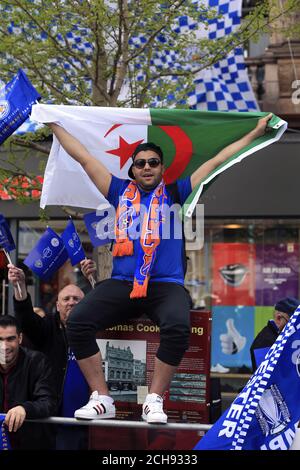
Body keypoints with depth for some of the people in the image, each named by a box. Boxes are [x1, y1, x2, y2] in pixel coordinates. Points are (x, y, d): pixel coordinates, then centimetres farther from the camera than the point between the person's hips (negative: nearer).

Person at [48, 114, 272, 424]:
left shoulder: (175, 194, 16)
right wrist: (53, 124, 26)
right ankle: (101, 400, -14)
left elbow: (218, 161, 18)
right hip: (121, 283, 2)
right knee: (77, 322, -23)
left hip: (166, 285, -2)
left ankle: (154, 400, -20)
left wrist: (256, 133, 20)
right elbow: (83, 157, 22)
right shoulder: (121, 192, 18)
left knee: (178, 328, -35)